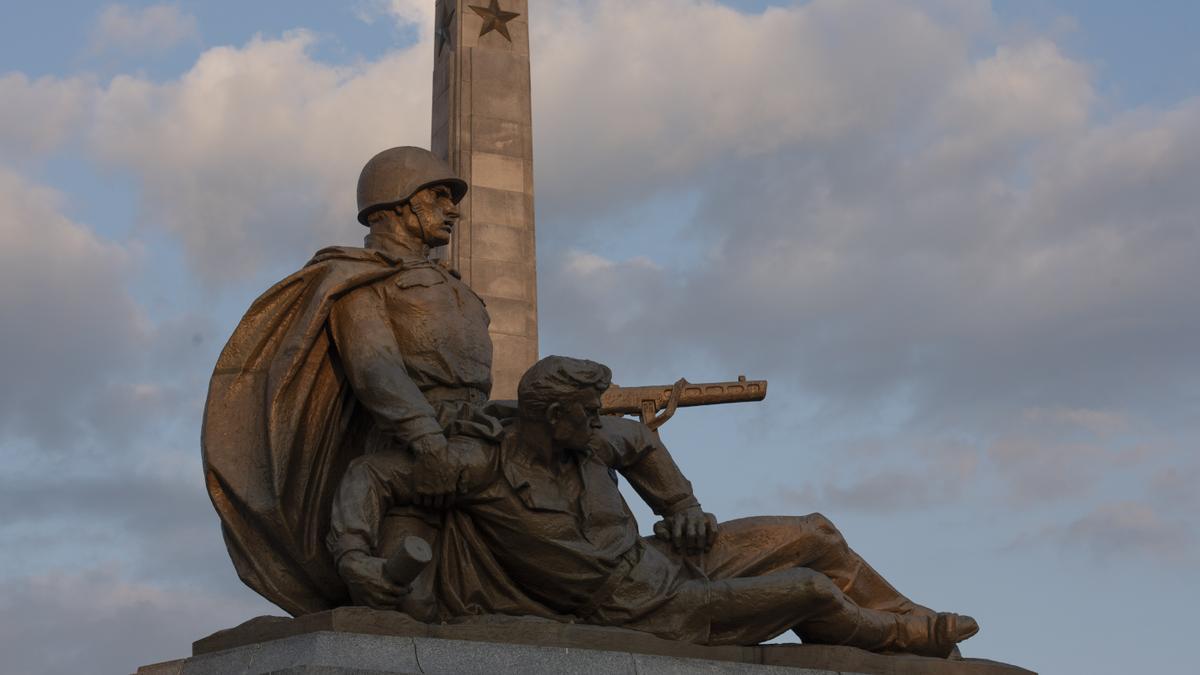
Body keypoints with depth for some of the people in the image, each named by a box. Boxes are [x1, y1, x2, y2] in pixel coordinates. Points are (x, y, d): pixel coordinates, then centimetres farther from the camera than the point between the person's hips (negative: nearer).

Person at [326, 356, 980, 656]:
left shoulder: (589, 443, -5)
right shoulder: (487, 467, -25)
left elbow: (639, 442, 18)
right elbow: (372, 474, -26)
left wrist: (682, 506, 7)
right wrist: (354, 553, -39)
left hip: (662, 556, 7)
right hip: (650, 614, -7)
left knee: (816, 536, 5)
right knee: (811, 591, -11)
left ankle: (913, 620, 24)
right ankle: (903, 636, 20)